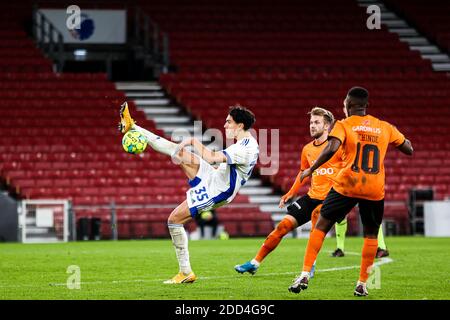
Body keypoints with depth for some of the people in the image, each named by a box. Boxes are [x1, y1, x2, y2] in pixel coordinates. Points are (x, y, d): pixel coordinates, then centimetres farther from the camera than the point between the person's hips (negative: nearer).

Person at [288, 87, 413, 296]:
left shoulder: (343, 125, 0)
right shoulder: (385, 127, 10)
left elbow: (331, 148, -18)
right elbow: (409, 150, 17)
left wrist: (310, 170, -9)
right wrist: (403, 138, 36)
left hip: (346, 186, -2)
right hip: (375, 191, 2)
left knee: (321, 226, 8)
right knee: (371, 235, 18)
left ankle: (305, 275, -2)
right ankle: (362, 284, 13)